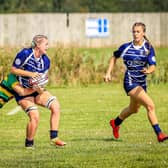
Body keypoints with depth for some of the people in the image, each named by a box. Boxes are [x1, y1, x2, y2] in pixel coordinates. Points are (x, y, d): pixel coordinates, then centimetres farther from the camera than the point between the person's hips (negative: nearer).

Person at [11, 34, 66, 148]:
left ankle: (54, 138, -8)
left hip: (37, 90, 6)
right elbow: (13, 70, -13)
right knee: (35, 116, -21)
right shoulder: (25, 54, -18)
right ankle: (29, 143, 2)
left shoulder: (46, 60, -1)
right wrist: (30, 74, -23)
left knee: (56, 105, -13)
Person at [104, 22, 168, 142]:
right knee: (150, 106, -21)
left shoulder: (149, 48, -5)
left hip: (142, 83, 5)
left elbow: (153, 67, -14)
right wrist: (108, 73, 7)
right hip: (130, 82, -5)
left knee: (134, 109, 26)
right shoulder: (126, 47, -7)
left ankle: (115, 123, 53)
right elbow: (114, 57, 12)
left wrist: (149, 71, -37)